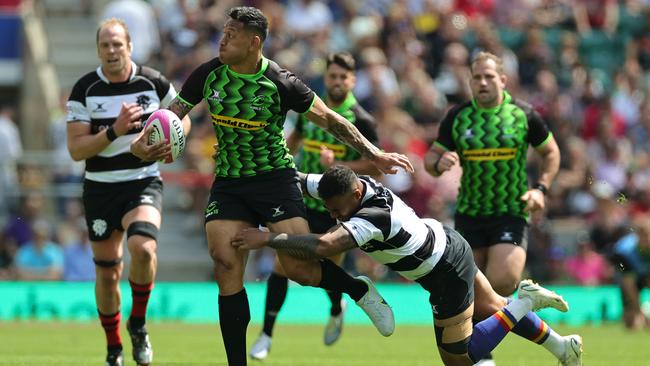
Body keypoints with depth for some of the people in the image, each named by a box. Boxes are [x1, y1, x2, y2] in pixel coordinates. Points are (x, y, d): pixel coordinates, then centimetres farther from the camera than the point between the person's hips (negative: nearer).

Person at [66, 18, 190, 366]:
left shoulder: (154, 82, -4)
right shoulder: (84, 89, -6)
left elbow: (182, 118, 14)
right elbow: (75, 149, -10)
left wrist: (168, 141, -7)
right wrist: (114, 131, -23)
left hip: (143, 183, -1)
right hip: (100, 189, 1)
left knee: (143, 248, -28)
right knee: (107, 273, 6)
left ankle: (138, 324, -3)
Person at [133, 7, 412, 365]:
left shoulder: (280, 83, -15)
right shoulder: (208, 75, -5)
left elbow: (328, 119, -5)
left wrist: (373, 154, -7)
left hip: (275, 177, -3)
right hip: (227, 183, 3)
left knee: (299, 267, -14)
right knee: (226, 268, -10)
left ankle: (361, 291, 17)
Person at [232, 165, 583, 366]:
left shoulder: (374, 217, -41)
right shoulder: (341, 187, -16)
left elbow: (323, 245, -55)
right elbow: (296, 178, -3)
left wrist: (267, 238, -52)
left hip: (447, 276, -9)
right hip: (447, 244, 9)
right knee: (492, 308, 27)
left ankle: (524, 304, 7)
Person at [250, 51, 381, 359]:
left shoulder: (360, 120, -11)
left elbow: (374, 164, -12)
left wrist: (338, 164, -23)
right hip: (301, 202, 3)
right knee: (282, 266, -7)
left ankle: (336, 310, 43)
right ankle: (266, 335, 1)